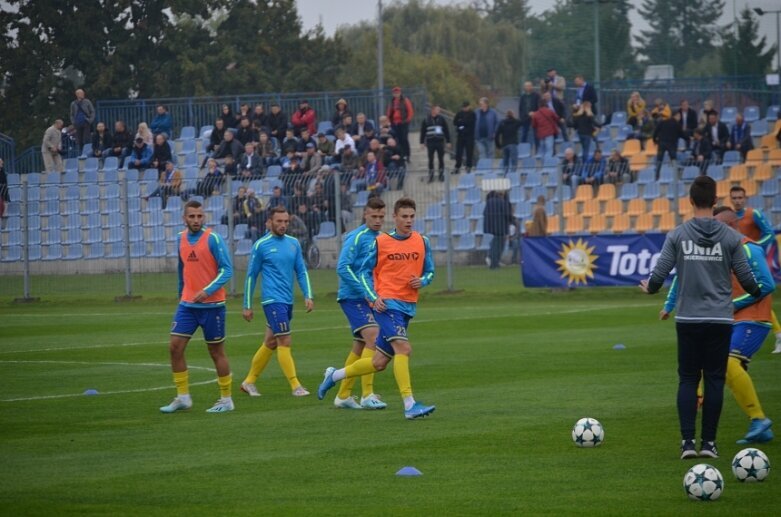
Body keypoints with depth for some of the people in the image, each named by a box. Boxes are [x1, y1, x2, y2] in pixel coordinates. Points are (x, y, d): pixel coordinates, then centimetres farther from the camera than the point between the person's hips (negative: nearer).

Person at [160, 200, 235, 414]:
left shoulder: (213, 239, -10)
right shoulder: (181, 238, 7)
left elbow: (226, 270, -14)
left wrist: (207, 291, -24)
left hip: (211, 305, -5)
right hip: (187, 305, 5)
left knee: (216, 351, 3)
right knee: (175, 347, -4)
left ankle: (226, 399, 14)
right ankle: (183, 397, 5)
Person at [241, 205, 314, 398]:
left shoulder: (293, 243, 10)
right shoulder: (261, 245, -5)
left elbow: (301, 271, 13)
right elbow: (251, 276, 0)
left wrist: (308, 296, 0)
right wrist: (247, 306, 1)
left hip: (287, 301, 6)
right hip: (273, 300, -6)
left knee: (270, 343, 12)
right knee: (285, 342, -10)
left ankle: (249, 382, 24)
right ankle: (295, 386, -8)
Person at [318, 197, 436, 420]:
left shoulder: (422, 242, 8)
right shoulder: (380, 242, -2)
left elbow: (430, 271, 16)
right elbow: (365, 271, 4)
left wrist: (422, 281, -7)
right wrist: (374, 297, -10)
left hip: (408, 307, 5)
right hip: (387, 304, -5)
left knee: (379, 363, 9)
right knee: (403, 348, -23)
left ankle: (334, 375, 30)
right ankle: (409, 405, -23)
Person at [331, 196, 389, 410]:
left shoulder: (380, 239, 13)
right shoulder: (357, 237, -11)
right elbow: (343, 267, -19)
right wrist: (365, 292, -20)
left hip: (368, 299, 9)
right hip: (353, 298, -9)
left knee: (360, 347, 11)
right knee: (373, 337, -20)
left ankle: (343, 396, 20)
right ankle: (367, 394, -22)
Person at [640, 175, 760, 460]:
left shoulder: (677, 235, -3)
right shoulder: (730, 237, -3)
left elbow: (659, 273, -4)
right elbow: (745, 277, 1)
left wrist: (649, 288, 20)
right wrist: (758, 292, 24)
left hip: (688, 319, 0)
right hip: (720, 319, 0)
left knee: (687, 380, 7)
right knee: (714, 380, 6)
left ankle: (688, 441, -2)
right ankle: (709, 442, 6)